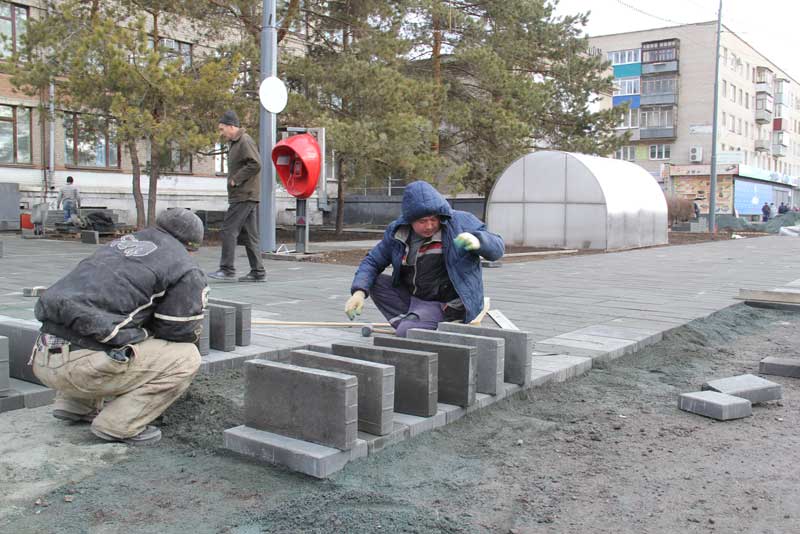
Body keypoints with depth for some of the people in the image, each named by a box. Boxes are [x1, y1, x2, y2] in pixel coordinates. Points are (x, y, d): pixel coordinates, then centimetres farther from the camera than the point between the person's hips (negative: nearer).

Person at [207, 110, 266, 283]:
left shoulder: (245, 141, -11)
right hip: (244, 196, 10)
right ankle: (258, 272, 12)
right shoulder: (235, 143, 20)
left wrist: (236, 179, -17)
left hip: (244, 196, -10)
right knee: (249, 234, 9)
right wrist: (233, 179, 8)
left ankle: (227, 270, -7)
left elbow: (256, 164, -22)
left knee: (229, 229, -10)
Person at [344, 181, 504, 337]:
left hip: (446, 305, -6)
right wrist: (359, 292, -14)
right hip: (412, 298, 6)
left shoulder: (460, 222, -11)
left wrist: (477, 240, -34)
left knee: (406, 333, -27)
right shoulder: (396, 231, -1)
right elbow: (372, 261, 4)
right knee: (375, 282, -10)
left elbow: (498, 247, -10)